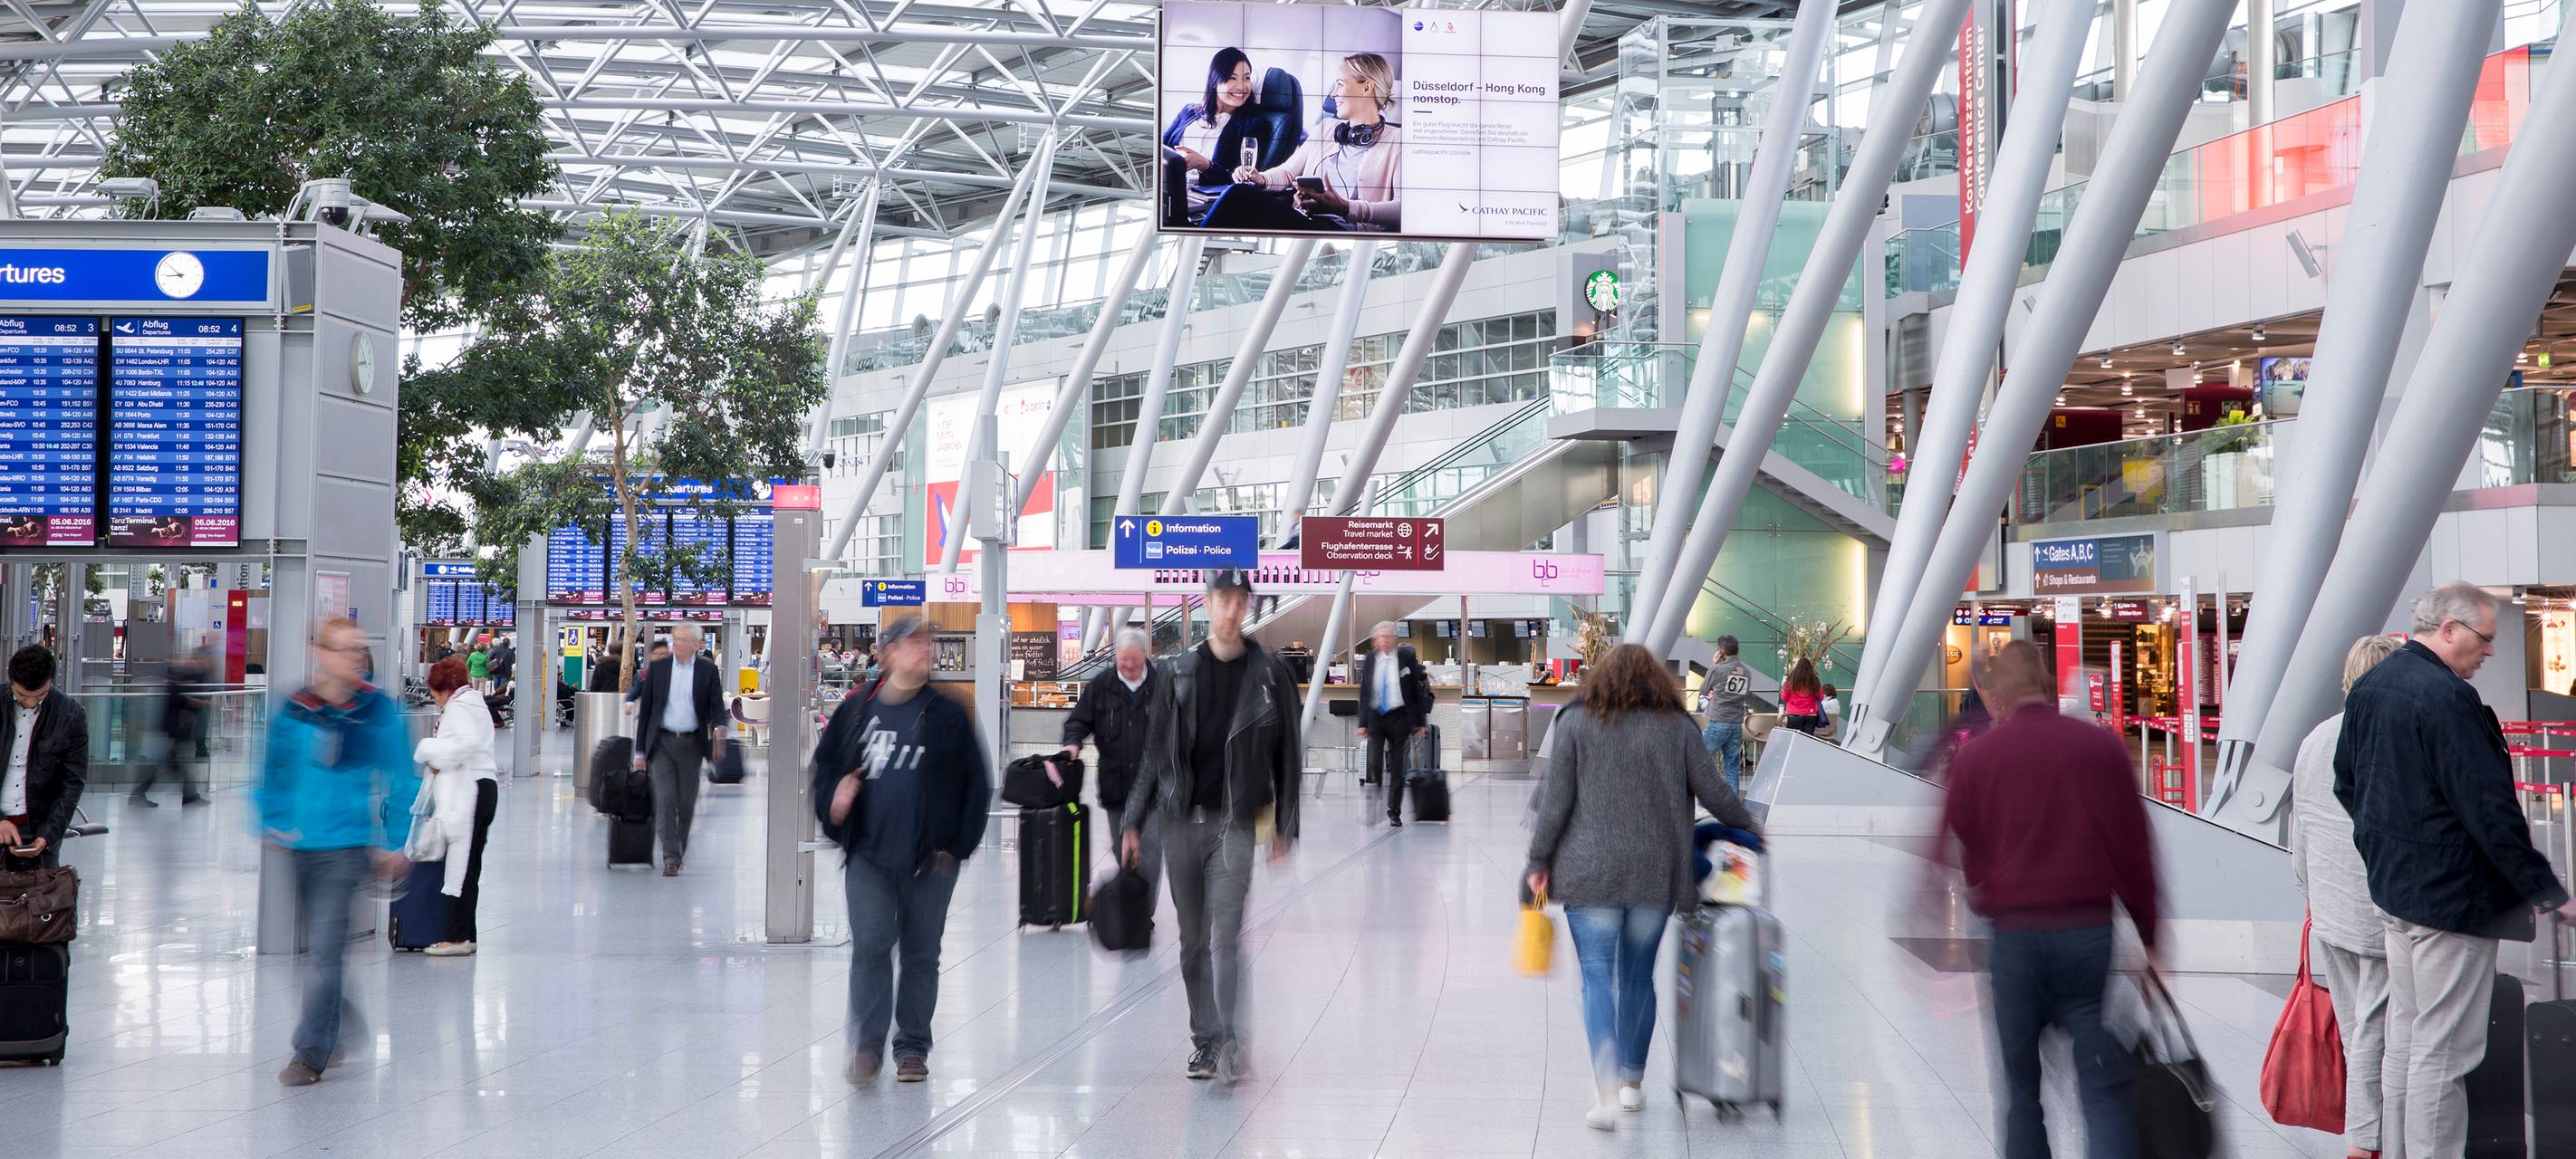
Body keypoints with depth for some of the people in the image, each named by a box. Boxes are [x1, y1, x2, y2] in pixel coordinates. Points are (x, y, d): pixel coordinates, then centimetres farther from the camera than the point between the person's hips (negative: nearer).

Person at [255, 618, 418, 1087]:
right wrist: (272, 821, 5)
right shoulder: (295, 709, 3)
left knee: (324, 950, -10)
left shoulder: (378, 709, -4)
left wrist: (395, 842, -1)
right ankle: (337, 1023, 37)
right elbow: (272, 770, 15)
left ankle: (311, 1054, -3)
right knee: (318, 947, 16)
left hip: (347, 844, -4)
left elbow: (401, 781, 1)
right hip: (300, 844, 4)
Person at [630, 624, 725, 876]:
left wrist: (719, 728, -24)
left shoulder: (707, 670, 3)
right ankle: (670, 858, -12)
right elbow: (645, 710, 6)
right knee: (665, 799, -11)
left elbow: (716, 705, 0)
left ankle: (680, 851, 24)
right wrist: (640, 751, 3)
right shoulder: (657, 668, 4)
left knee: (687, 803, 6)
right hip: (662, 743, 0)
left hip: (691, 744, 0)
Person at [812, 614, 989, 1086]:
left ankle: (912, 1048, 18)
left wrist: (957, 846, -2)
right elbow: (823, 765, 18)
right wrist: (832, 806, 0)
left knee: (921, 954, 7)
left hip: (930, 858, 0)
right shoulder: (855, 711, 6)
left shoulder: (947, 716, 2)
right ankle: (866, 1045, -4)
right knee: (870, 944, -10)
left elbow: (977, 785, 4)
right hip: (867, 856, 0)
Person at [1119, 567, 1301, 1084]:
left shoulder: (1270, 675, 3)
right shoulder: (1176, 673, 8)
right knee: (1193, 939, 7)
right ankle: (1204, 1041, 15)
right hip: (1180, 820, 3)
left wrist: (1285, 827, 2)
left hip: (1235, 822, -3)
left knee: (1225, 932, -16)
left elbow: (1288, 756, 6)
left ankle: (1229, 1044, -20)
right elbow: (1154, 753, 10)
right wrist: (1133, 823, 6)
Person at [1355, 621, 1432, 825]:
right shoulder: (1369, 660, 3)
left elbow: (1418, 690, -1)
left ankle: (1394, 812, 13)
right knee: (1374, 764, -7)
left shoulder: (1406, 657, -3)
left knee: (1397, 767, 3)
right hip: (1375, 716, 1)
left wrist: (1420, 721, -3)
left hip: (1399, 717, -1)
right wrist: (1363, 722, 2)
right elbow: (1364, 692, 8)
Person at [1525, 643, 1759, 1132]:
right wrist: (1748, 824, 24)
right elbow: (1714, 791, 5)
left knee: (1597, 979, -2)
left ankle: (1606, 1094, -17)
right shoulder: (1676, 727, 4)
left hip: (1591, 872, -2)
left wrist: (1540, 862, 3)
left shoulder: (1575, 722, 1)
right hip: (1656, 874, 2)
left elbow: (1556, 798, -3)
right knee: (1638, 977, 16)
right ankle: (1632, 1084, 25)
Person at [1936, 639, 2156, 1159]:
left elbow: (1959, 857, 7)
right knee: (2104, 1086, 1)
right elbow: (2136, 850, 2)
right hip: (2091, 931, 0)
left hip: (2013, 935, 0)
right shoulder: (2102, 745, 1)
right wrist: (2147, 935, 8)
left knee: (2021, 1089, 12)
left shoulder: (1973, 757, 1)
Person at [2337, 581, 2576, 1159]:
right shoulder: (2448, 698, -22)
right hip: (2450, 894, -10)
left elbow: (2346, 782, 18)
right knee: (2444, 1048, -3)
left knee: (2405, 1034, 18)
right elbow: (2490, 809, -22)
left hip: (2391, 884, 10)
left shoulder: (2367, 688, 7)